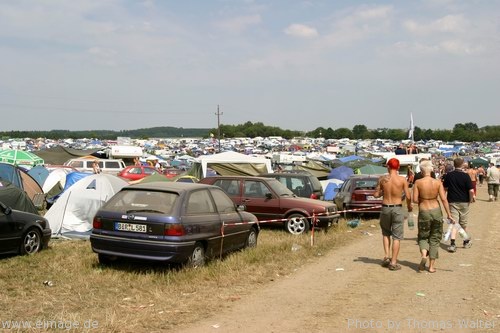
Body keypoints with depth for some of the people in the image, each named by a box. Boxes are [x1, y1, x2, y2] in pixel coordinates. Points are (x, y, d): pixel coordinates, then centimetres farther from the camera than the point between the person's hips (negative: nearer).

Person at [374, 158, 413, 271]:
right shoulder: (402, 180, -9)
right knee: (397, 236, 6)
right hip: (397, 208, -2)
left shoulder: (382, 179, -4)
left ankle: (387, 256, 14)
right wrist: (409, 206, 12)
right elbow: (408, 196, -7)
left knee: (386, 233, 23)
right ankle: (393, 262, 6)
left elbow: (376, 194, 1)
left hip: (385, 208, 2)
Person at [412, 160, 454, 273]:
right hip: (436, 211, 1)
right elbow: (444, 199, -9)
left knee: (423, 237, 18)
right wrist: (448, 214, -5)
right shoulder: (438, 182, -5)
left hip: (424, 212, -1)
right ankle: (432, 265, 16)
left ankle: (423, 254, -11)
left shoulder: (418, 182, -8)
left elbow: (415, 199, -10)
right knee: (435, 238, 14)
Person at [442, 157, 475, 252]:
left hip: (452, 202, 1)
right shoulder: (465, 176, -12)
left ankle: (452, 244, -18)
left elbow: (445, 188, 7)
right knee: (464, 223, 15)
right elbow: (471, 190, -15)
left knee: (454, 222, -2)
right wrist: (471, 199, 1)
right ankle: (466, 242, 33)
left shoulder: (448, 175, -2)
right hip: (464, 202, -1)